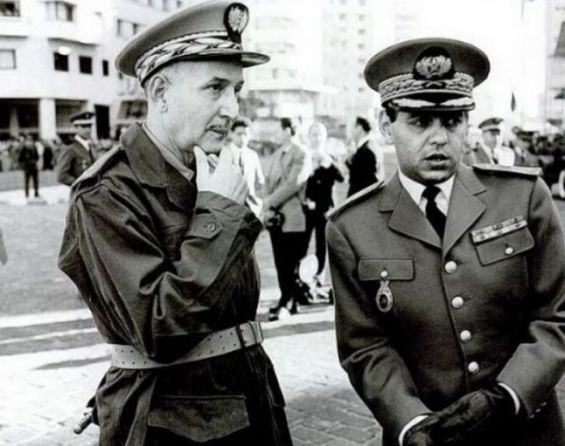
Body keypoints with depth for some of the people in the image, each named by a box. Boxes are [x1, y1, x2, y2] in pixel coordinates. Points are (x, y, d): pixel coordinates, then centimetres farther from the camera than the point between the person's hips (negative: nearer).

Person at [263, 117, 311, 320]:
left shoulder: (302, 155, -7)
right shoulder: (277, 154, 16)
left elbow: (292, 184, -16)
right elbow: (268, 181, 12)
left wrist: (270, 202, -13)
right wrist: (267, 208, -2)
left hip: (292, 218, -7)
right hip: (274, 217, 7)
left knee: (290, 264, -2)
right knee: (280, 263, 9)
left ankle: (285, 303, 3)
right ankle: (290, 301, 17)